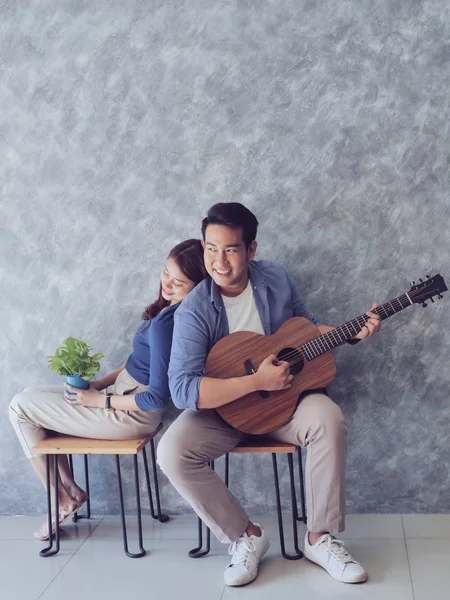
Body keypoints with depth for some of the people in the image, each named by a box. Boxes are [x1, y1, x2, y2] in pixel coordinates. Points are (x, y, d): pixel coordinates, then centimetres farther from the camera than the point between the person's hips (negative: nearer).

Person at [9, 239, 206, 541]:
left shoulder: (165, 324, -29)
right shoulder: (172, 309, -1)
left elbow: (157, 398, -28)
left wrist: (99, 400, -16)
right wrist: (98, 383, 4)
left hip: (131, 414, -10)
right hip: (124, 392, 10)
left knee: (20, 408, 0)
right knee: (31, 396, 19)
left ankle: (62, 499, 10)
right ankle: (68, 487, 19)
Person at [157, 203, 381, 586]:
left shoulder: (277, 280, -6)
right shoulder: (195, 309, -18)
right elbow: (181, 389, -27)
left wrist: (354, 332, -7)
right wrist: (256, 382, -32)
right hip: (223, 406, -2)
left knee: (328, 420, -28)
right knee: (171, 453, -26)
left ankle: (320, 538, -10)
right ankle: (246, 536, -6)